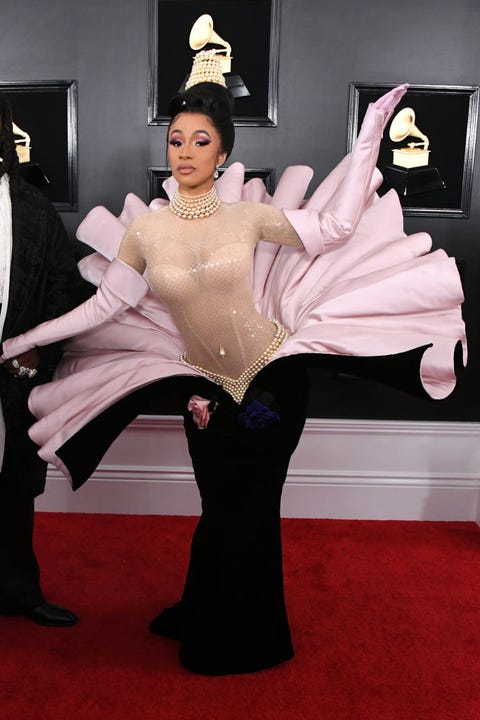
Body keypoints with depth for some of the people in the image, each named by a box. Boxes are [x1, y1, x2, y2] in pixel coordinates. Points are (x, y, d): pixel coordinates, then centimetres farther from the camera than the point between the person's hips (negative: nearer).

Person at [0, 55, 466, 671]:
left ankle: (245, 637, 37)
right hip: (207, 392, 1)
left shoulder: (249, 216, -6)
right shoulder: (145, 230, -3)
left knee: (252, 511, 11)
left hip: (275, 381, -1)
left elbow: (335, 227, -6)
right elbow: (105, 303, 3)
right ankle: (205, 624, 43)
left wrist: (369, 135, -7)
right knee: (221, 512, 13)